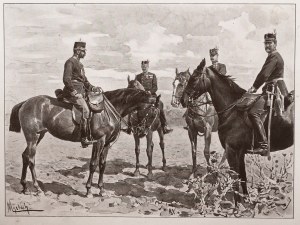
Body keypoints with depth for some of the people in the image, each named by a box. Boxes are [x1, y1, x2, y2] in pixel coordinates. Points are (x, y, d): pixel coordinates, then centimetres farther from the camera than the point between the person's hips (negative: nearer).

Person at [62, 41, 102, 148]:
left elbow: (85, 81, 28)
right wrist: (74, 92, -19)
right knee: (85, 110, -23)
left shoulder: (80, 64, 23)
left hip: (80, 92, 10)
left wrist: (93, 88, 12)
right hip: (73, 92, -10)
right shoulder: (70, 62, -6)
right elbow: (66, 79, -16)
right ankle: (84, 138, -23)